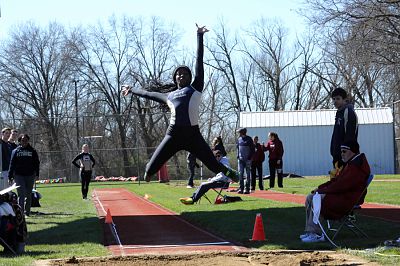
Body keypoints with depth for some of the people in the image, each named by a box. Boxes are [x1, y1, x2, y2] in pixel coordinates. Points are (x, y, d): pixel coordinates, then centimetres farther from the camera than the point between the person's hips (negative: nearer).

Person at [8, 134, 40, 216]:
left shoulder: (33, 151, 8)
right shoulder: (16, 151, 5)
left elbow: (37, 163, 8)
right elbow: (12, 164, 5)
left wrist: (37, 174, -2)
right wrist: (10, 176, 0)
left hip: (30, 176, 2)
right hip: (19, 175, -2)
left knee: (28, 195, 9)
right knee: (21, 194, -11)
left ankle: (27, 212, 21)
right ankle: (20, 212, -12)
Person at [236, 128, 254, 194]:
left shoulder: (249, 139, -3)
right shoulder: (239, 139, 11)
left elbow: (252, 149, -4)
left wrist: (249, 157, -11)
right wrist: (238, 156, 7)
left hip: (247, 159, -4)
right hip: (240, 159, 4)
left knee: (248, 174, 0)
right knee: (240, 173, 1)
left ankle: (247, 189, 1)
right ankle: (241, 188, 4)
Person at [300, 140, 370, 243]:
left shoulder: (357, 167, -18)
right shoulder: (350, 163, 19)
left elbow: (342, 185, -24)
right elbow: (337, 180, 20)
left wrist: (322, 190, -18)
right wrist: (320, 188, 7)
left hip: (347, 199, -11)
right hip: (342, 195, 11)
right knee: (310, 198, 5)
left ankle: (316, 234, -19)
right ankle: (310, 231, 3)